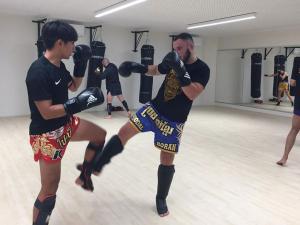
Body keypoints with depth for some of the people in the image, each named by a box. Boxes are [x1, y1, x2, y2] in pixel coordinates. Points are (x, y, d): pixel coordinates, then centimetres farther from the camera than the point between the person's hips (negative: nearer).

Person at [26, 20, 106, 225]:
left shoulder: (59, 65, 1)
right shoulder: (38, 72, -27)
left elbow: (73, 86, 17)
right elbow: (46, 112, -28)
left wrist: (81, 63, 3)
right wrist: (79, 103, -31)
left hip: (66, 124, 9)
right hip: (47, 135, -9)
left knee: (100, 135, 23)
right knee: (50, 191, -1)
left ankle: (84, 176, 35)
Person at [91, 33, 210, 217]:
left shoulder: (202, 69, -13)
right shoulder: (174, 61, 1)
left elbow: (192, 94, -26)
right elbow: (155, 70, 17)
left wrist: (181, 72, -34)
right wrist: (138, 67, 0)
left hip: (173, 122, -4)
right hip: (154, 109, 4)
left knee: (167, 160, 4)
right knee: (124, 132, -5)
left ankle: (161, 199, 25)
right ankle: (96, 165, 9)